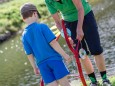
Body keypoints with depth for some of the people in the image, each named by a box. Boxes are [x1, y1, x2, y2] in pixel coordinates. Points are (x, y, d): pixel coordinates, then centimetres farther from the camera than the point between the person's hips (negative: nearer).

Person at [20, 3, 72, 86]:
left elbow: (29, 54, 8)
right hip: (54, 59, -4)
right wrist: (65, 55, -8)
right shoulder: (42, 26, -8)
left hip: (42, 64, 4)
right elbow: (53, 42, -14)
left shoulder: (24, 35, 4)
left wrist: (35, 67, 19)